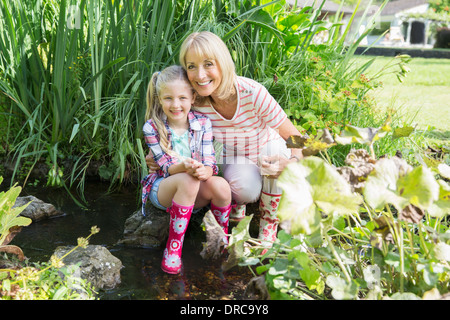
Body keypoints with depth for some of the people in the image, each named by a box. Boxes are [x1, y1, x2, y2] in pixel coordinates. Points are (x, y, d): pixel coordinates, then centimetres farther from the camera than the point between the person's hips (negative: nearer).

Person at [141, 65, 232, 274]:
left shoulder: (202, 122, -7)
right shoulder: (152, 127, -12)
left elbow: (210, 164, -9)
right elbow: (166, 168, -14)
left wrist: (204, 171, -35)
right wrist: (184, 167, -38)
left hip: (195, 193, 3)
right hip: (162, 188, -2)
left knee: (221, 185, -30)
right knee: (187, 181, -36)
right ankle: (173, 247, -24)